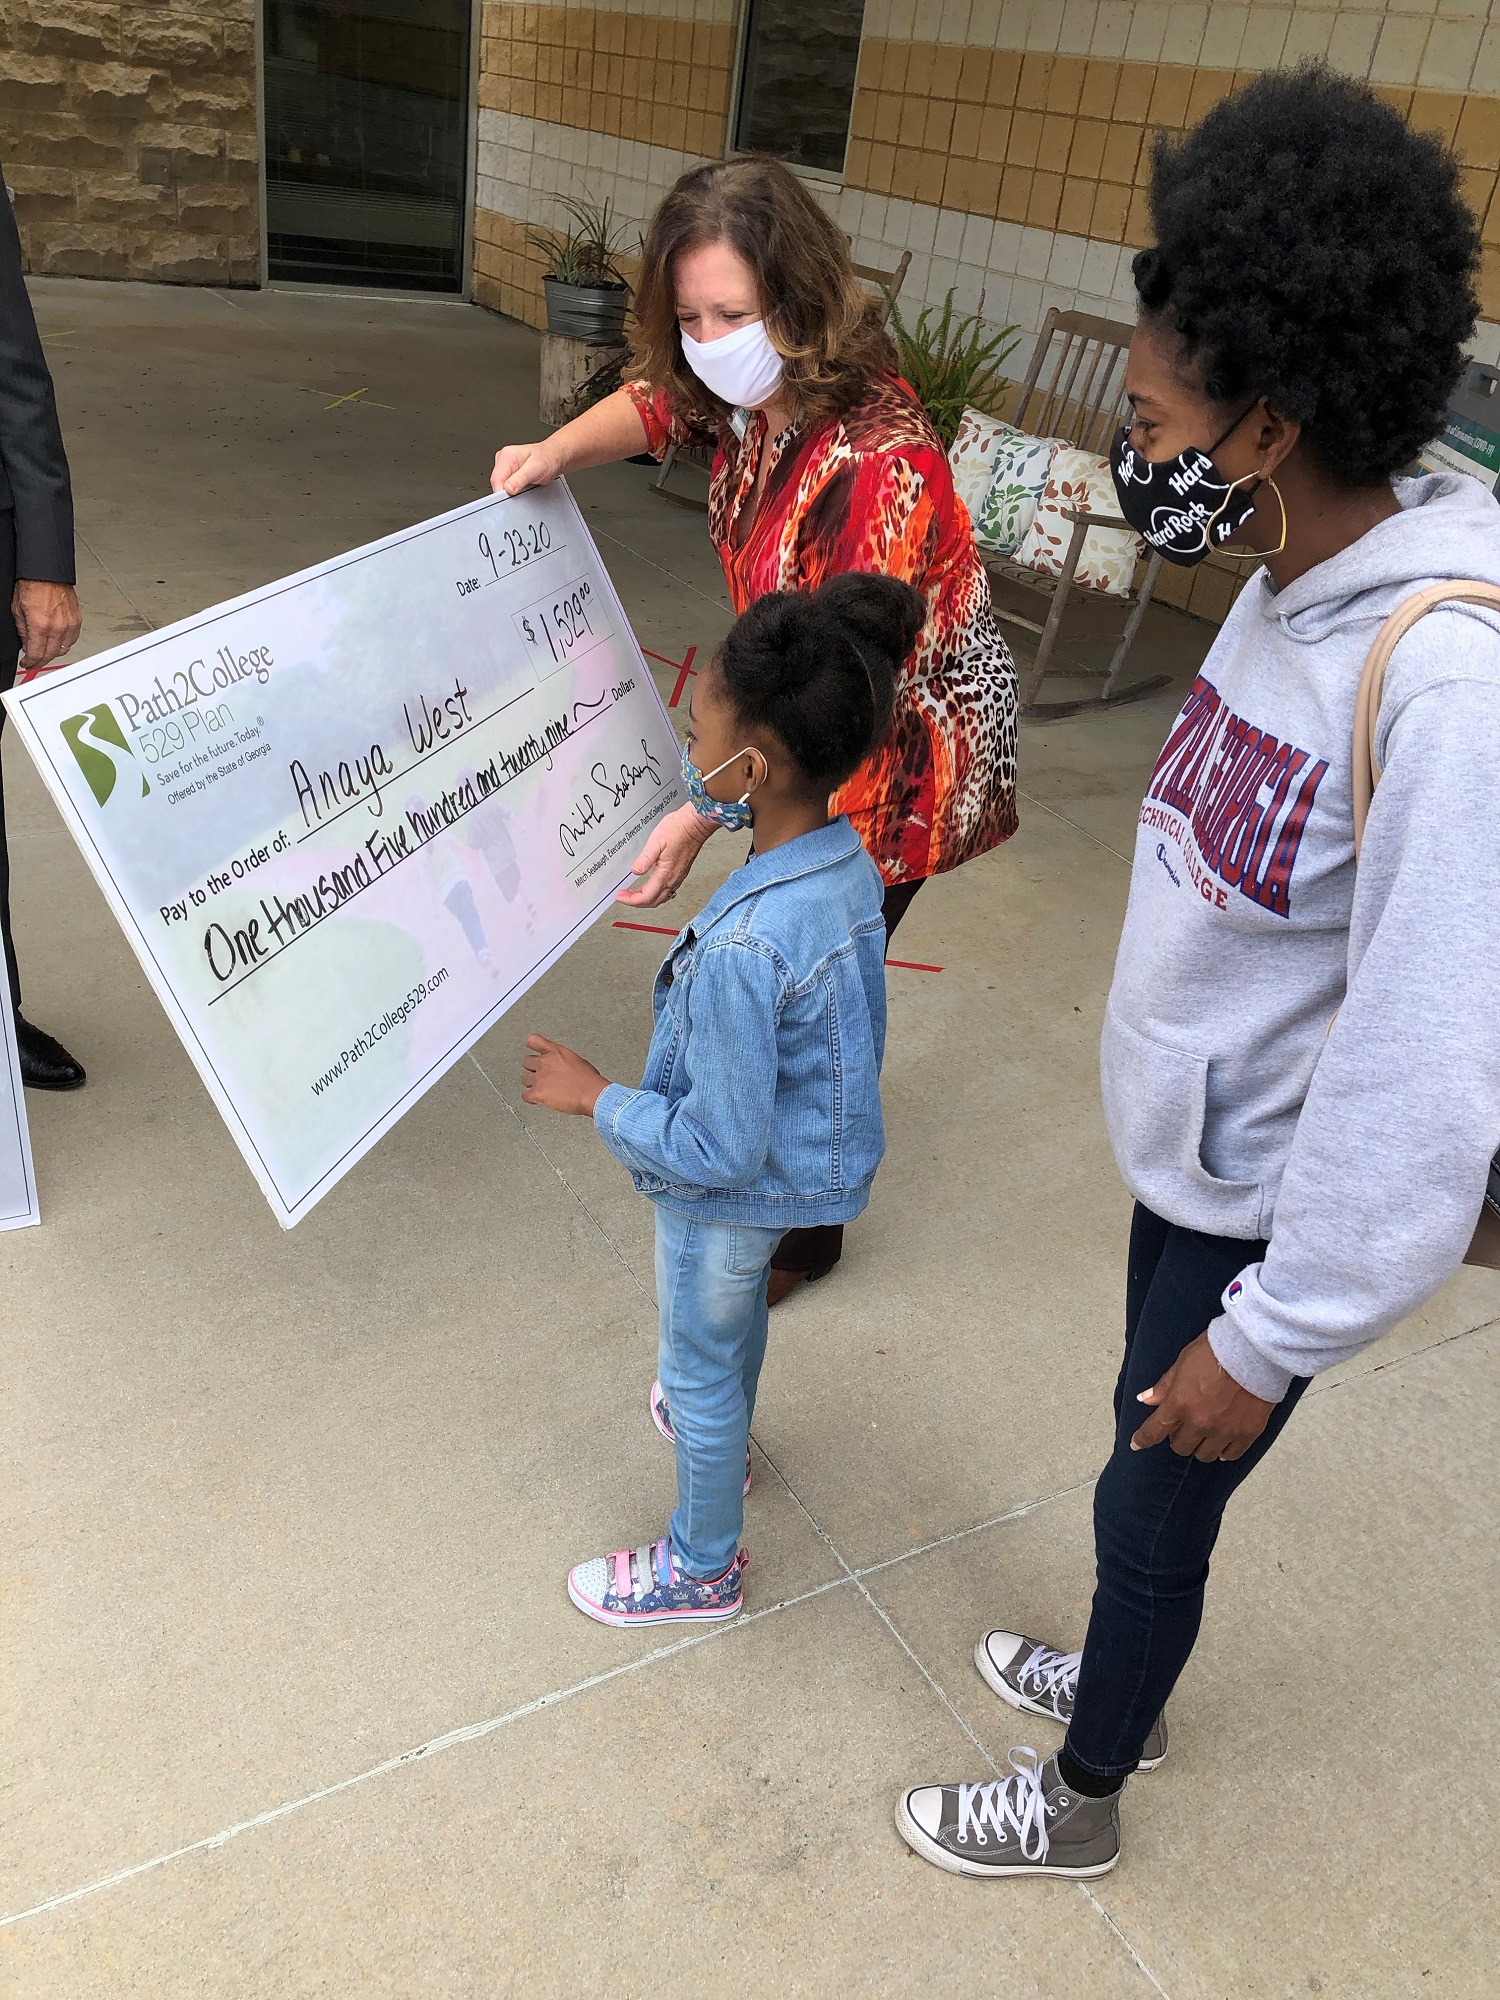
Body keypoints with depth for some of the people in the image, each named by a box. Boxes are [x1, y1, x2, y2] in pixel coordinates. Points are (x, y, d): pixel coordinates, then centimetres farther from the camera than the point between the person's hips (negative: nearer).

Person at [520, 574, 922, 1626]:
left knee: (701, 1364, 18)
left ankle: (703, 1567, 43)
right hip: (804, 1158, 8)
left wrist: (597, 1098, -19)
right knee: (742, 1310, 34)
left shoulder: (742, 949, -41)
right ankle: (725, 1437, 65)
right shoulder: (849, 859, -15)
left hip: (732, 1193, -8)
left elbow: (721, 1151, -32)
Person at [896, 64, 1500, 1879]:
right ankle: (1123, 1679, 54)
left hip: (1266, 1207, -7)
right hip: (1186, 1147, 8)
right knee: (1160, 1473, 26)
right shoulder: (1296, 588, -3)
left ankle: (1080, 1801, 41)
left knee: (1153, 1500, 14)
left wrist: (1276, 1337, -19)